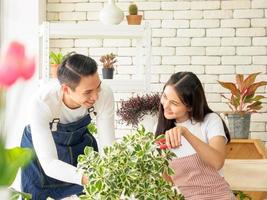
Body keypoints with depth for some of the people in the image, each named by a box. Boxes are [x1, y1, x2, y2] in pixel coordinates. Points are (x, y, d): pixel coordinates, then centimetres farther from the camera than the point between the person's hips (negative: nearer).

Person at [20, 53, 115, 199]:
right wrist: (85, 179, -54)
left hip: (80, 141, 3)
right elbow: (49, 163, -38)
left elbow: (107, 146, -24)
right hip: (41, 149, -2)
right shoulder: (42, 104, -38)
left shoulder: (105, 94, -30)